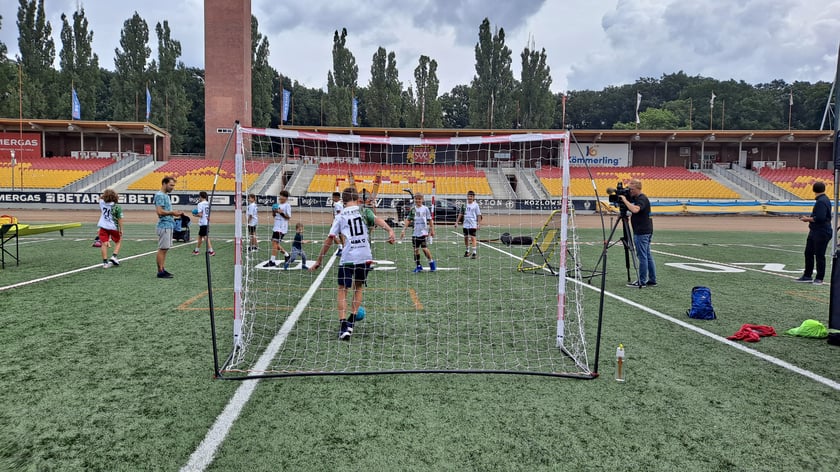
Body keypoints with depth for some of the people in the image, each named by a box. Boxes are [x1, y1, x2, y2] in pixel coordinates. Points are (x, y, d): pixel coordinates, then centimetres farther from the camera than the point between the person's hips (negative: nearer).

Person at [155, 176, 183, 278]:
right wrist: (172, 212, -15)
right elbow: (160, 212, -22)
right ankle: (160, 271, -2)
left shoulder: (166, 196, 18)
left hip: (169, 226, 10)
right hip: (164, 226, -10)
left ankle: (163, 269, 16)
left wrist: (174, 214, 12)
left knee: (165, 249, 12)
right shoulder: (160, 195, -12)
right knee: (162, 249, -6)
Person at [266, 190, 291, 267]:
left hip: (282, 228, -8)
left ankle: (272, 261, -12)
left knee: (275, 243, -13)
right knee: (276, 243, 12)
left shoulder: (287, 205, -6)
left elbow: (289, 217, -11)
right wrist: (273, 212, -1)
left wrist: (281, 212, -23)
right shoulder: (278, 205, 16)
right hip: (276, 226, 8)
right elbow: (274, 215, 20)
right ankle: (286, 255, 31)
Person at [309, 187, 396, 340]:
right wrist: (390, 230, -28)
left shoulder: (340, 216, 9)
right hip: (365, 257, 2)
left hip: (347, 258, -2)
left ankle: (343, 325, -7)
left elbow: (329, 239, 4)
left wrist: (318, 261, 10)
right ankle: (351, 321, 21)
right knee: (359, 287, 23)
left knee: (342, 290, 8)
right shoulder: (364, 211, 10)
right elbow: (377, 220, -11)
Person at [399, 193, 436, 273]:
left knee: (424, 248, -11)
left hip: (423, 232, -4)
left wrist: (432, 230, 2)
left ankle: (431, 262, 9)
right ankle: (418, 266, 16)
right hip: (415, 233, 4)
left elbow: (430, 220, 3)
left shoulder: (425, 209, 0)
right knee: (416, 249, 6)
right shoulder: (413, 209, 8)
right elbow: (408, 220, 9)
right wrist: (403, 230, 3)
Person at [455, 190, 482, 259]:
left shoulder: (475, 205, -3)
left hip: (473, 225, -5)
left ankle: (474, 253, -8)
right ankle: (467, 251, 26)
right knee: (466, 238, 11)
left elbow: (479, 215, -3)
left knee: (473, 238, -9)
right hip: (465, 224, 5)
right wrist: (457, 222, 10)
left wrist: (478, 224, -9)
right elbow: (461, 214, 15)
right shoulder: (465, 204, 9)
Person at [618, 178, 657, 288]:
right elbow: (631, 209, 23)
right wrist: (623, 201, 6)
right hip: (645, 232, 10)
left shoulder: (642, 199, -15)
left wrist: (625, 200, -23)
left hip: (642, 233, -10)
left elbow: (635, 209, -33)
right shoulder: (636, 198, 15)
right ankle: (652, 280, 17)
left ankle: (642, 282, -2)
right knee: (648, 256, 12)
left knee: (643, 257, -6)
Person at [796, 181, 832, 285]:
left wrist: (808, 219, -12)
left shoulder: (821, 202, -19)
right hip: (814, 232, 10)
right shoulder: (822, 200, 13)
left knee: (819, 256, -1)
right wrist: (809, 218, 11)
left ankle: (819, 279, 8)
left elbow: (820, 218, -26)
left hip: (821, 233, -10)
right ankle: (807, 276, 20)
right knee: (808, 253, 13)